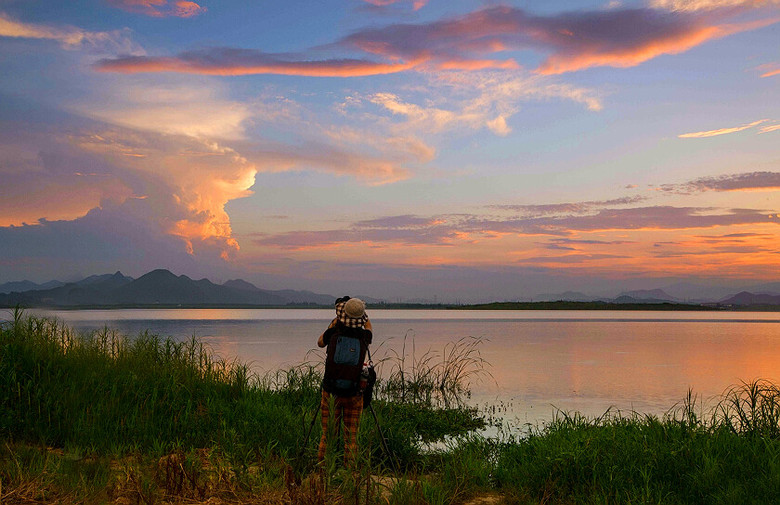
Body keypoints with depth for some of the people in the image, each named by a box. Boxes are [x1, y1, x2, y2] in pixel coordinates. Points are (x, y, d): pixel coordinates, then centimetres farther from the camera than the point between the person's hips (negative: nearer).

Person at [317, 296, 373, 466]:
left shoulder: (333, 332, -10)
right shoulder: (364, 337, -8)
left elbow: (320, 342, 15)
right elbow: (368, 328, 19)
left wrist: (334, 323, 20)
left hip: (331, 393, 0)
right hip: (353, 394, 0)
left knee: (327, 434, 10)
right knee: (351, 437, 9)